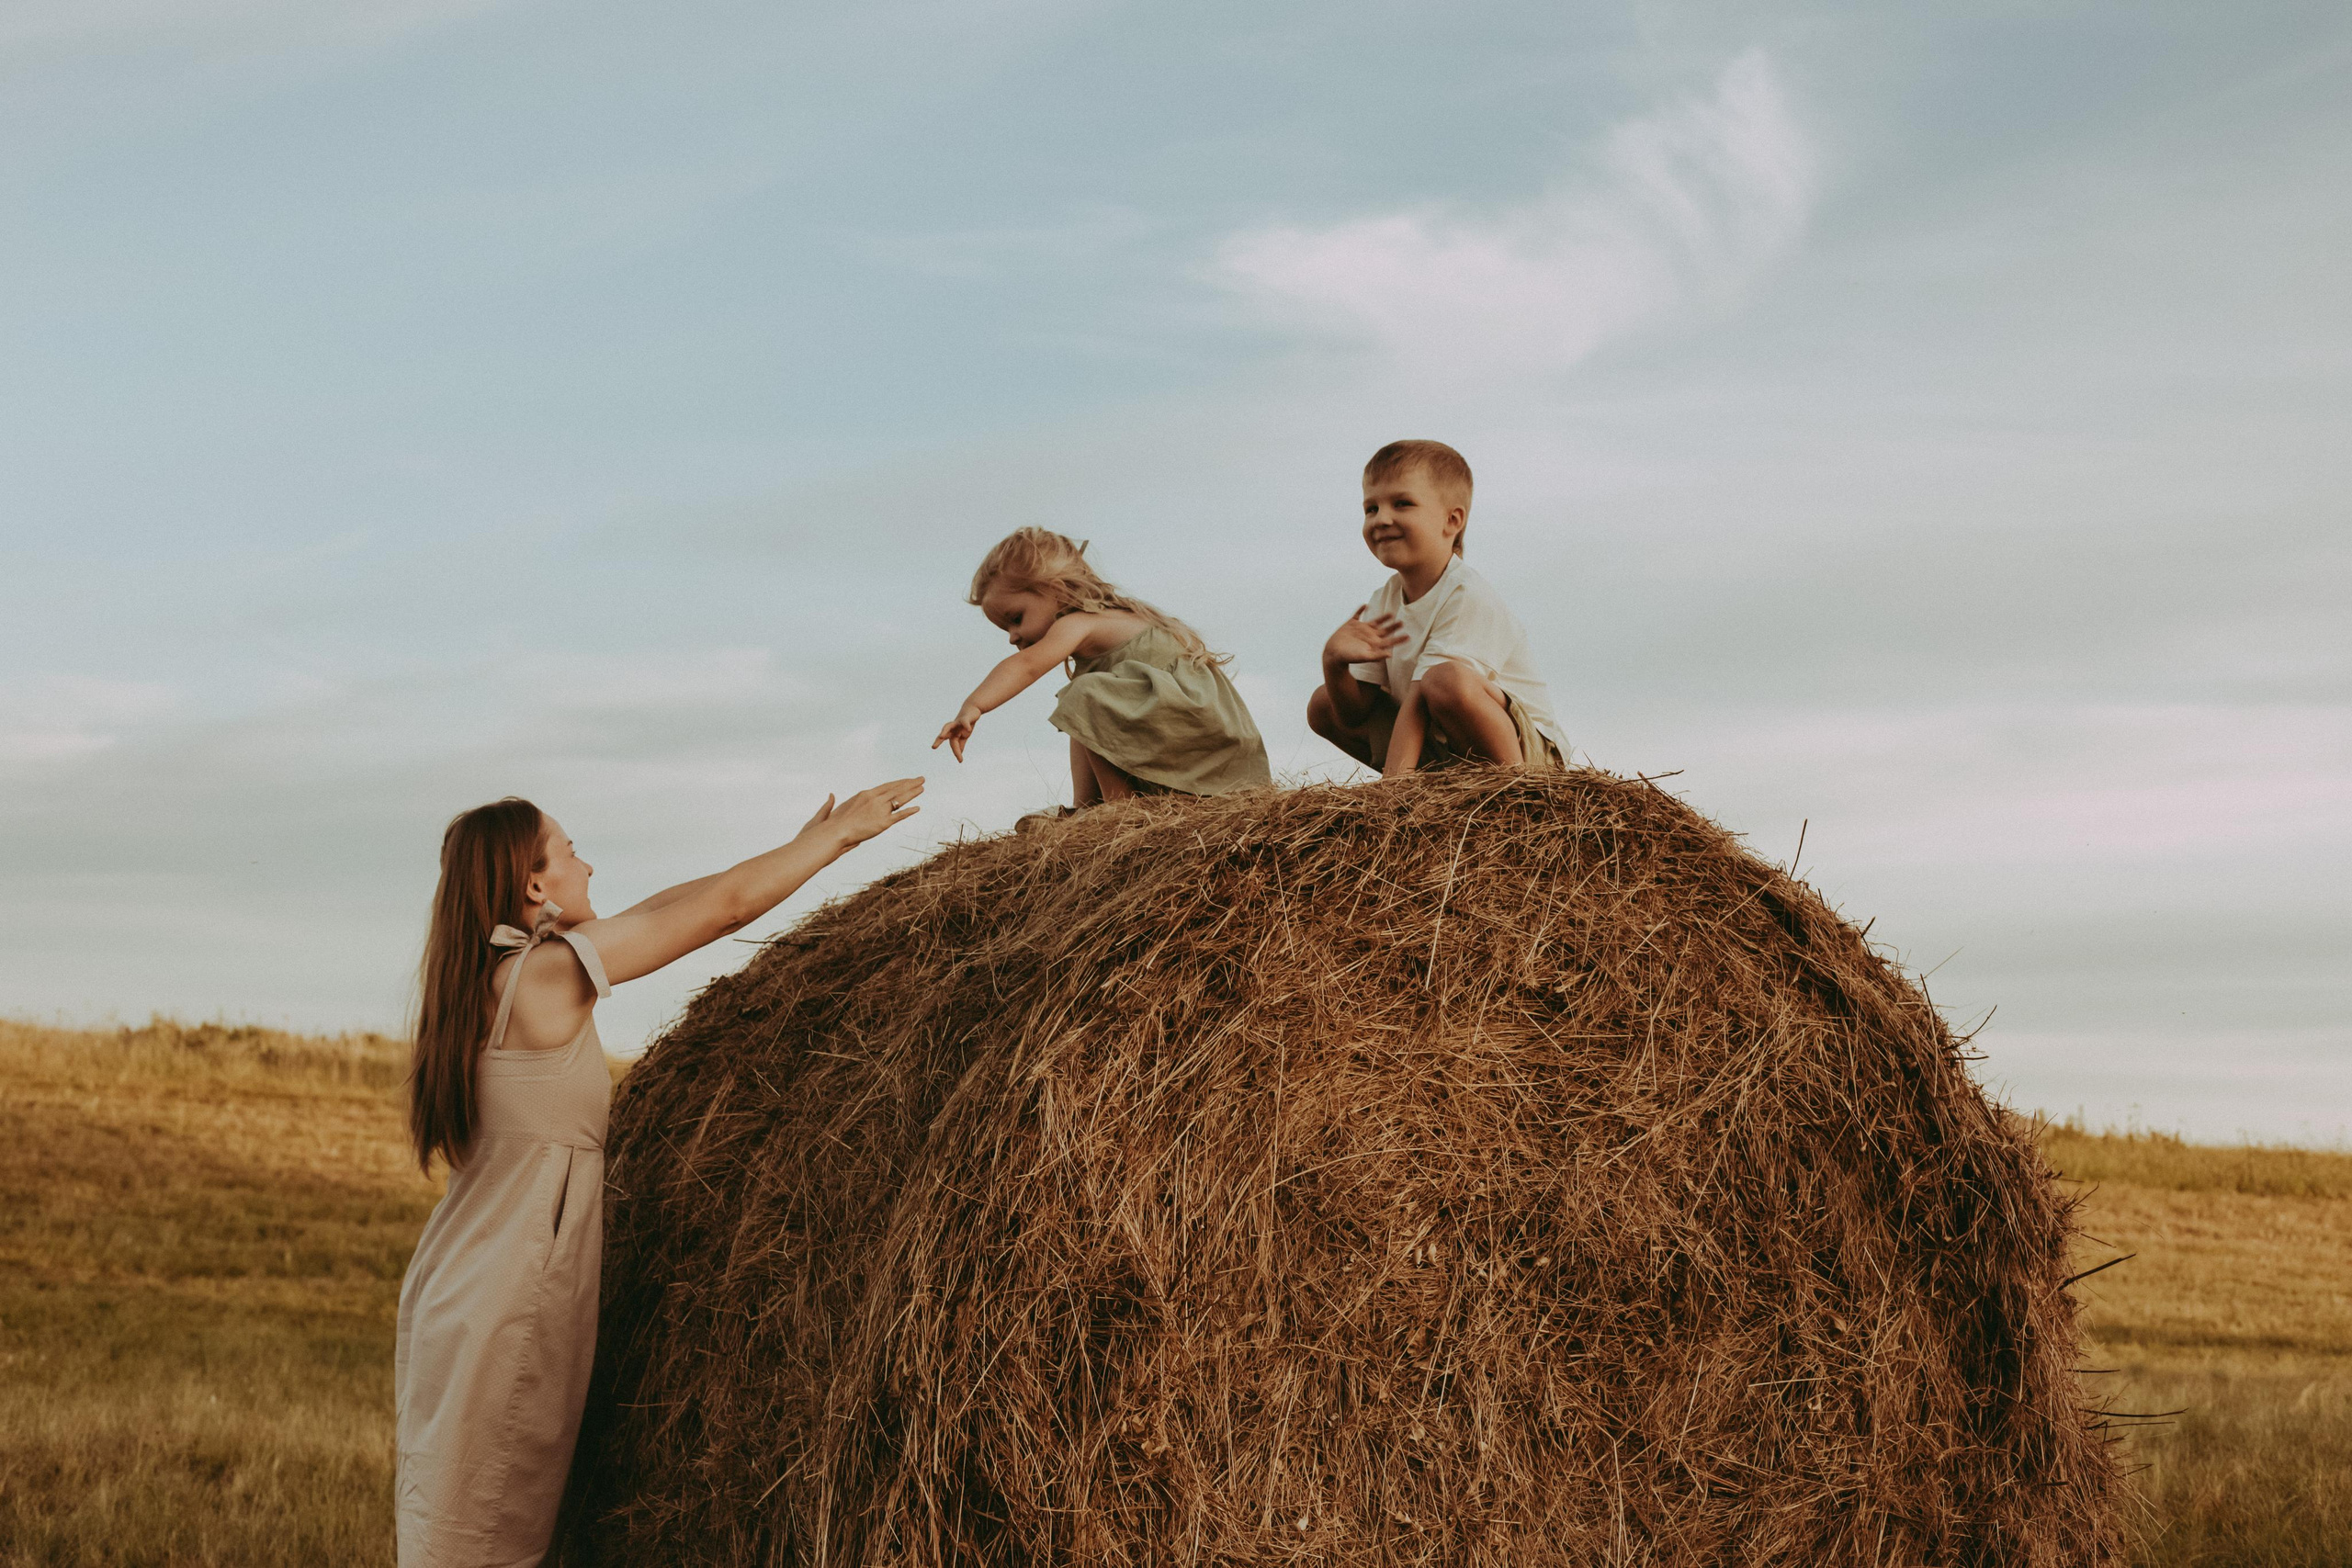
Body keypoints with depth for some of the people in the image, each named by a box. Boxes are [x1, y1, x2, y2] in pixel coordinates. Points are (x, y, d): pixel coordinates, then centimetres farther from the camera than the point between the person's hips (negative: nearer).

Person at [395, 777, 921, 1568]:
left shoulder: (485, 973, 11)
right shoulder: (546, 975, -14)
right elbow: (725, 907, -9)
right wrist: (837, 834, 3)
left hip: (453, 1296, 9)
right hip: (500, 1317, -9)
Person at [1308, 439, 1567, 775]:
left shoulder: (1468, 596, -18)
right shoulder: (1383, 602, 5)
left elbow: (1420, 693, -28)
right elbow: (1356, 713, 2)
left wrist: (1393, 782, -34)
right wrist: (1335, 664, -20)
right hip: (1440, 751, 8)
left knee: (1449, 680, -37)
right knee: (1322, 705, 6)